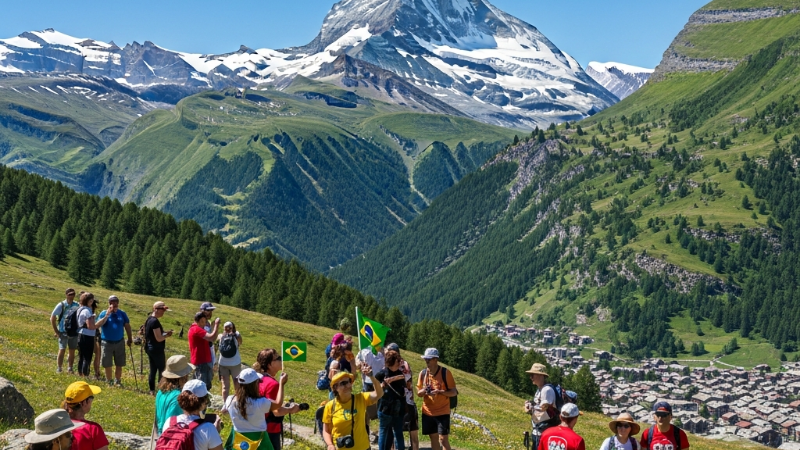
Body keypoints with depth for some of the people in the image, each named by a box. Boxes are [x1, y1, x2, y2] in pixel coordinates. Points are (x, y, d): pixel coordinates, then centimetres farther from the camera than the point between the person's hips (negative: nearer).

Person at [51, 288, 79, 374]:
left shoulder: (76, 305, 2)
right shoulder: (61, 305, -7)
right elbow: (52, 318, -4)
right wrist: (56, 331, -5)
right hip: (63, 332, -3)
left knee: (72, 351, 8)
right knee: (62, 350, -6)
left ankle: (71, 369, 17)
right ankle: (59, 369, 1)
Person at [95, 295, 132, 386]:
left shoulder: (122, 313, 2)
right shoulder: (104, 313, -6)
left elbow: (127, 326, 10)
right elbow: (98, 325, -19)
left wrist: (130, 339, 10)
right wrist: (107, 315, -25)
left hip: (119, 342, 2)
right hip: (107, 343, -2)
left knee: (119, 365, 8)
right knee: (107, 365, 6)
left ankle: (118, 381, 22)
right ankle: (109, 382, 21)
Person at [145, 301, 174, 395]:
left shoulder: (149, 319, 10)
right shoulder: (155, 321, -21)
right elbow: (159, 338, -22)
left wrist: (165, 333, 9)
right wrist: (167, 335, -5)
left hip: (149, 348, 10)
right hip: (157, 350, -9)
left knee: (153, 370, 13)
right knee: (162, 370, -1)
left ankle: (152, 391, 18)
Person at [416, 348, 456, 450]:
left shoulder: (445, 373, -9)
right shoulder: (423, 373, 3)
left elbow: (454, 392, -8)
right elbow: (418, 393, 9)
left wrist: (440, 392, -24)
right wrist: (424, 391, -15)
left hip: (442, 412, -4)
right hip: (428, 412, 4)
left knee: (443, 439, -8)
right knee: (433, 438, 9)